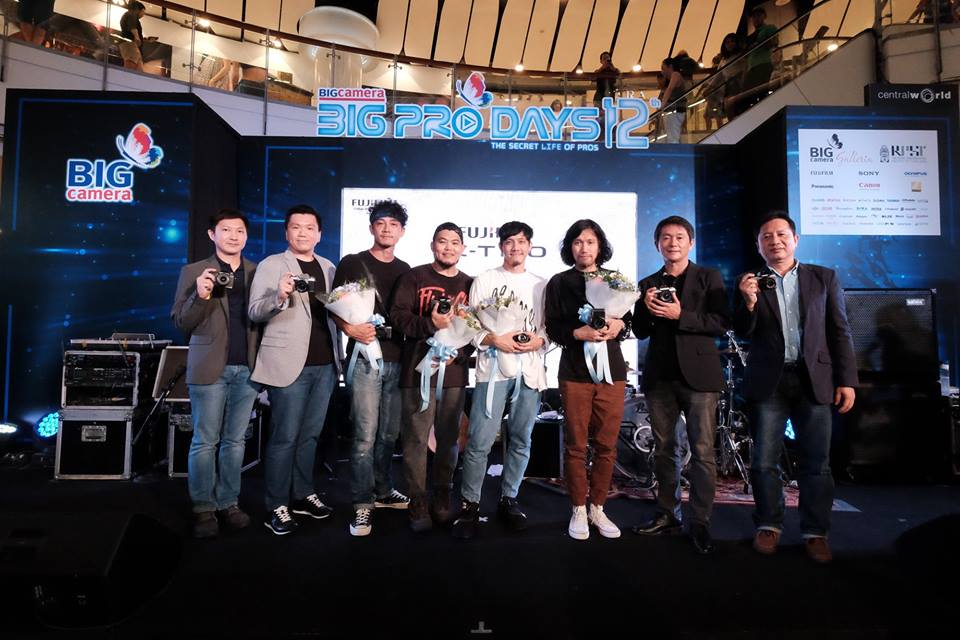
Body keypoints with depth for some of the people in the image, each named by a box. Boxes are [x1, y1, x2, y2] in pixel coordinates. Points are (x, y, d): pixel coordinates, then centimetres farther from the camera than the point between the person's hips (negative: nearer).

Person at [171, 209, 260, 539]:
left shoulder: (258, 272, 8)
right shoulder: (193, 272, 2)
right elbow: (180, 323, -3)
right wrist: (200, 296, -18)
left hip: (247, 369, 3)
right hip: (210, 369, -2)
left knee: (235, 441, 10)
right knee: (205, 442, 4)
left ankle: (228, 503, 20)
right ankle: (203, 509, 15)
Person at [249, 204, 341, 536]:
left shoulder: (328, 268, 14)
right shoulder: (271, 265, -1)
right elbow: (254, 312, -9)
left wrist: (338, 357, 8)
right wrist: (279, 296, -27)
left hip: (325, 365, 5)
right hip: (289, 364, -5)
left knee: (309, 435, 13)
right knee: (284, 437, -1)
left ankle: (303, 495, 25)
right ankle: (276, 507, 9)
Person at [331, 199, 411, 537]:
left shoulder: (405, 270, 15)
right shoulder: (351, 263, 2)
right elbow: (334, 308, 0)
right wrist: (350, 329, -19)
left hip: (398, 360, 5)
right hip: (365, 358, -4)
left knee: (389, 433, 13)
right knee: (365, 436, -6)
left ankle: (382, 491, 29)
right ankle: (362, 504, 6)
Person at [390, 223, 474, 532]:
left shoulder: (470, 284, 13)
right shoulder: (414, 277, 4)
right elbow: (398, 315, -5)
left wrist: (460, 353, -7)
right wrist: (431, 324, -18)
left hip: (455, 373, 3)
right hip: (418, 370, -3)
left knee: (448, 439, 8)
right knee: (416, 440, 0)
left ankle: (442, 501, 22)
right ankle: (418, 505, 11)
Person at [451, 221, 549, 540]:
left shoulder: (540, 285, 16)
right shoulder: (484, 280, 7)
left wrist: (539, 340, -8)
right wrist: (495, 340, -13)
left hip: (530, 369, 3)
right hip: (493, 367, -3)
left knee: (520, 440, 9)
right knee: (480, 441, -8)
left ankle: (508, 499, 24)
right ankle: (469, 504, 6)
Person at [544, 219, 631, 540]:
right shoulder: (559, 283, 6)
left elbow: (630, 320, 14)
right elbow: (553, 328, 0)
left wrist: (619, 326, -9)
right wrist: (577, 333, -17)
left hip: (612, 370, 2)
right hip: (575, 371, -2)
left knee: (607, 445, 5)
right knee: (576, 445, 1)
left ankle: (598, 508, 20)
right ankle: (579, 511, 15)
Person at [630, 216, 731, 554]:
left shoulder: (709, 277, 3)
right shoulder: (647, 284, 13)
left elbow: (723, 322, -7)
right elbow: (640, 332, 10)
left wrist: (680, 316, -18)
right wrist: (645, 307, -10)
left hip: (698, 373, -4)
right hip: (660, 376, 4)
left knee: (702, 452, -4)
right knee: (664, 450, 11)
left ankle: (700, 523, 4)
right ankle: (667, 514, 21)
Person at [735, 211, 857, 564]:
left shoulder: (824, 277, 8)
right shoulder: (752, 283, 7)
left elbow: (840, 332, 5)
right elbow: (743, 333, 0)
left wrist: (847, 380, -2)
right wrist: (748, 301, -19)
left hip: (814, 380, 0)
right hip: (768, 382, 0)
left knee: (816, 462, 5)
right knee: (764, 461, 4)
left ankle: (815, 532, 17)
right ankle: (769, 525, 20)